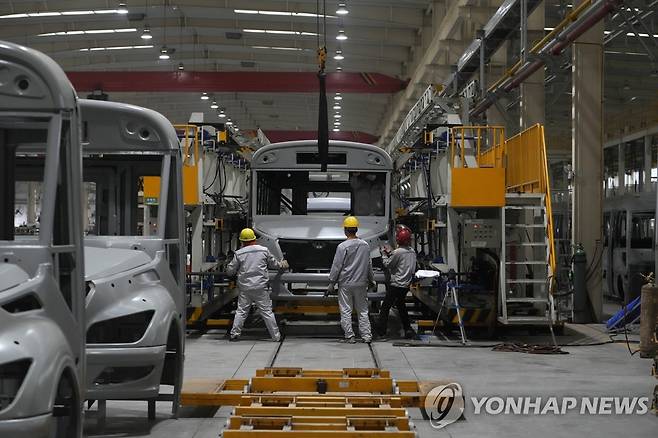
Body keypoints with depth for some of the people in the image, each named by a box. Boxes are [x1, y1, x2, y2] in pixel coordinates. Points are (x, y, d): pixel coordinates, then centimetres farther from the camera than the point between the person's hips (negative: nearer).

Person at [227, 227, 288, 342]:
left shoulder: (239, 253, -2)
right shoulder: (264, 250, 1)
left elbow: (230, 270, 3)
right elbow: (273, 264, 14)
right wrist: (282, 265, 34)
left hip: (245, 288, 0)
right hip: (260, 287, 0)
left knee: (241, 311, 9)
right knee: (267, 312, 4)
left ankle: (234, 334, 9)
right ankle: (276, 336, 8)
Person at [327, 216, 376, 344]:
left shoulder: (343, 246, -13)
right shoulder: (365, 245, 2)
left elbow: (336, 266, -10)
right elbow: (369, 265, 12)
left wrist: (331, 283, -3)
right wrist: (371, 280, 24)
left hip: (345, 284, -4)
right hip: (361, 283, 4)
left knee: (346, 311, 3)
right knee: (362, 310, 12)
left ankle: (350, 336, 4)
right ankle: (366, 335, 10)